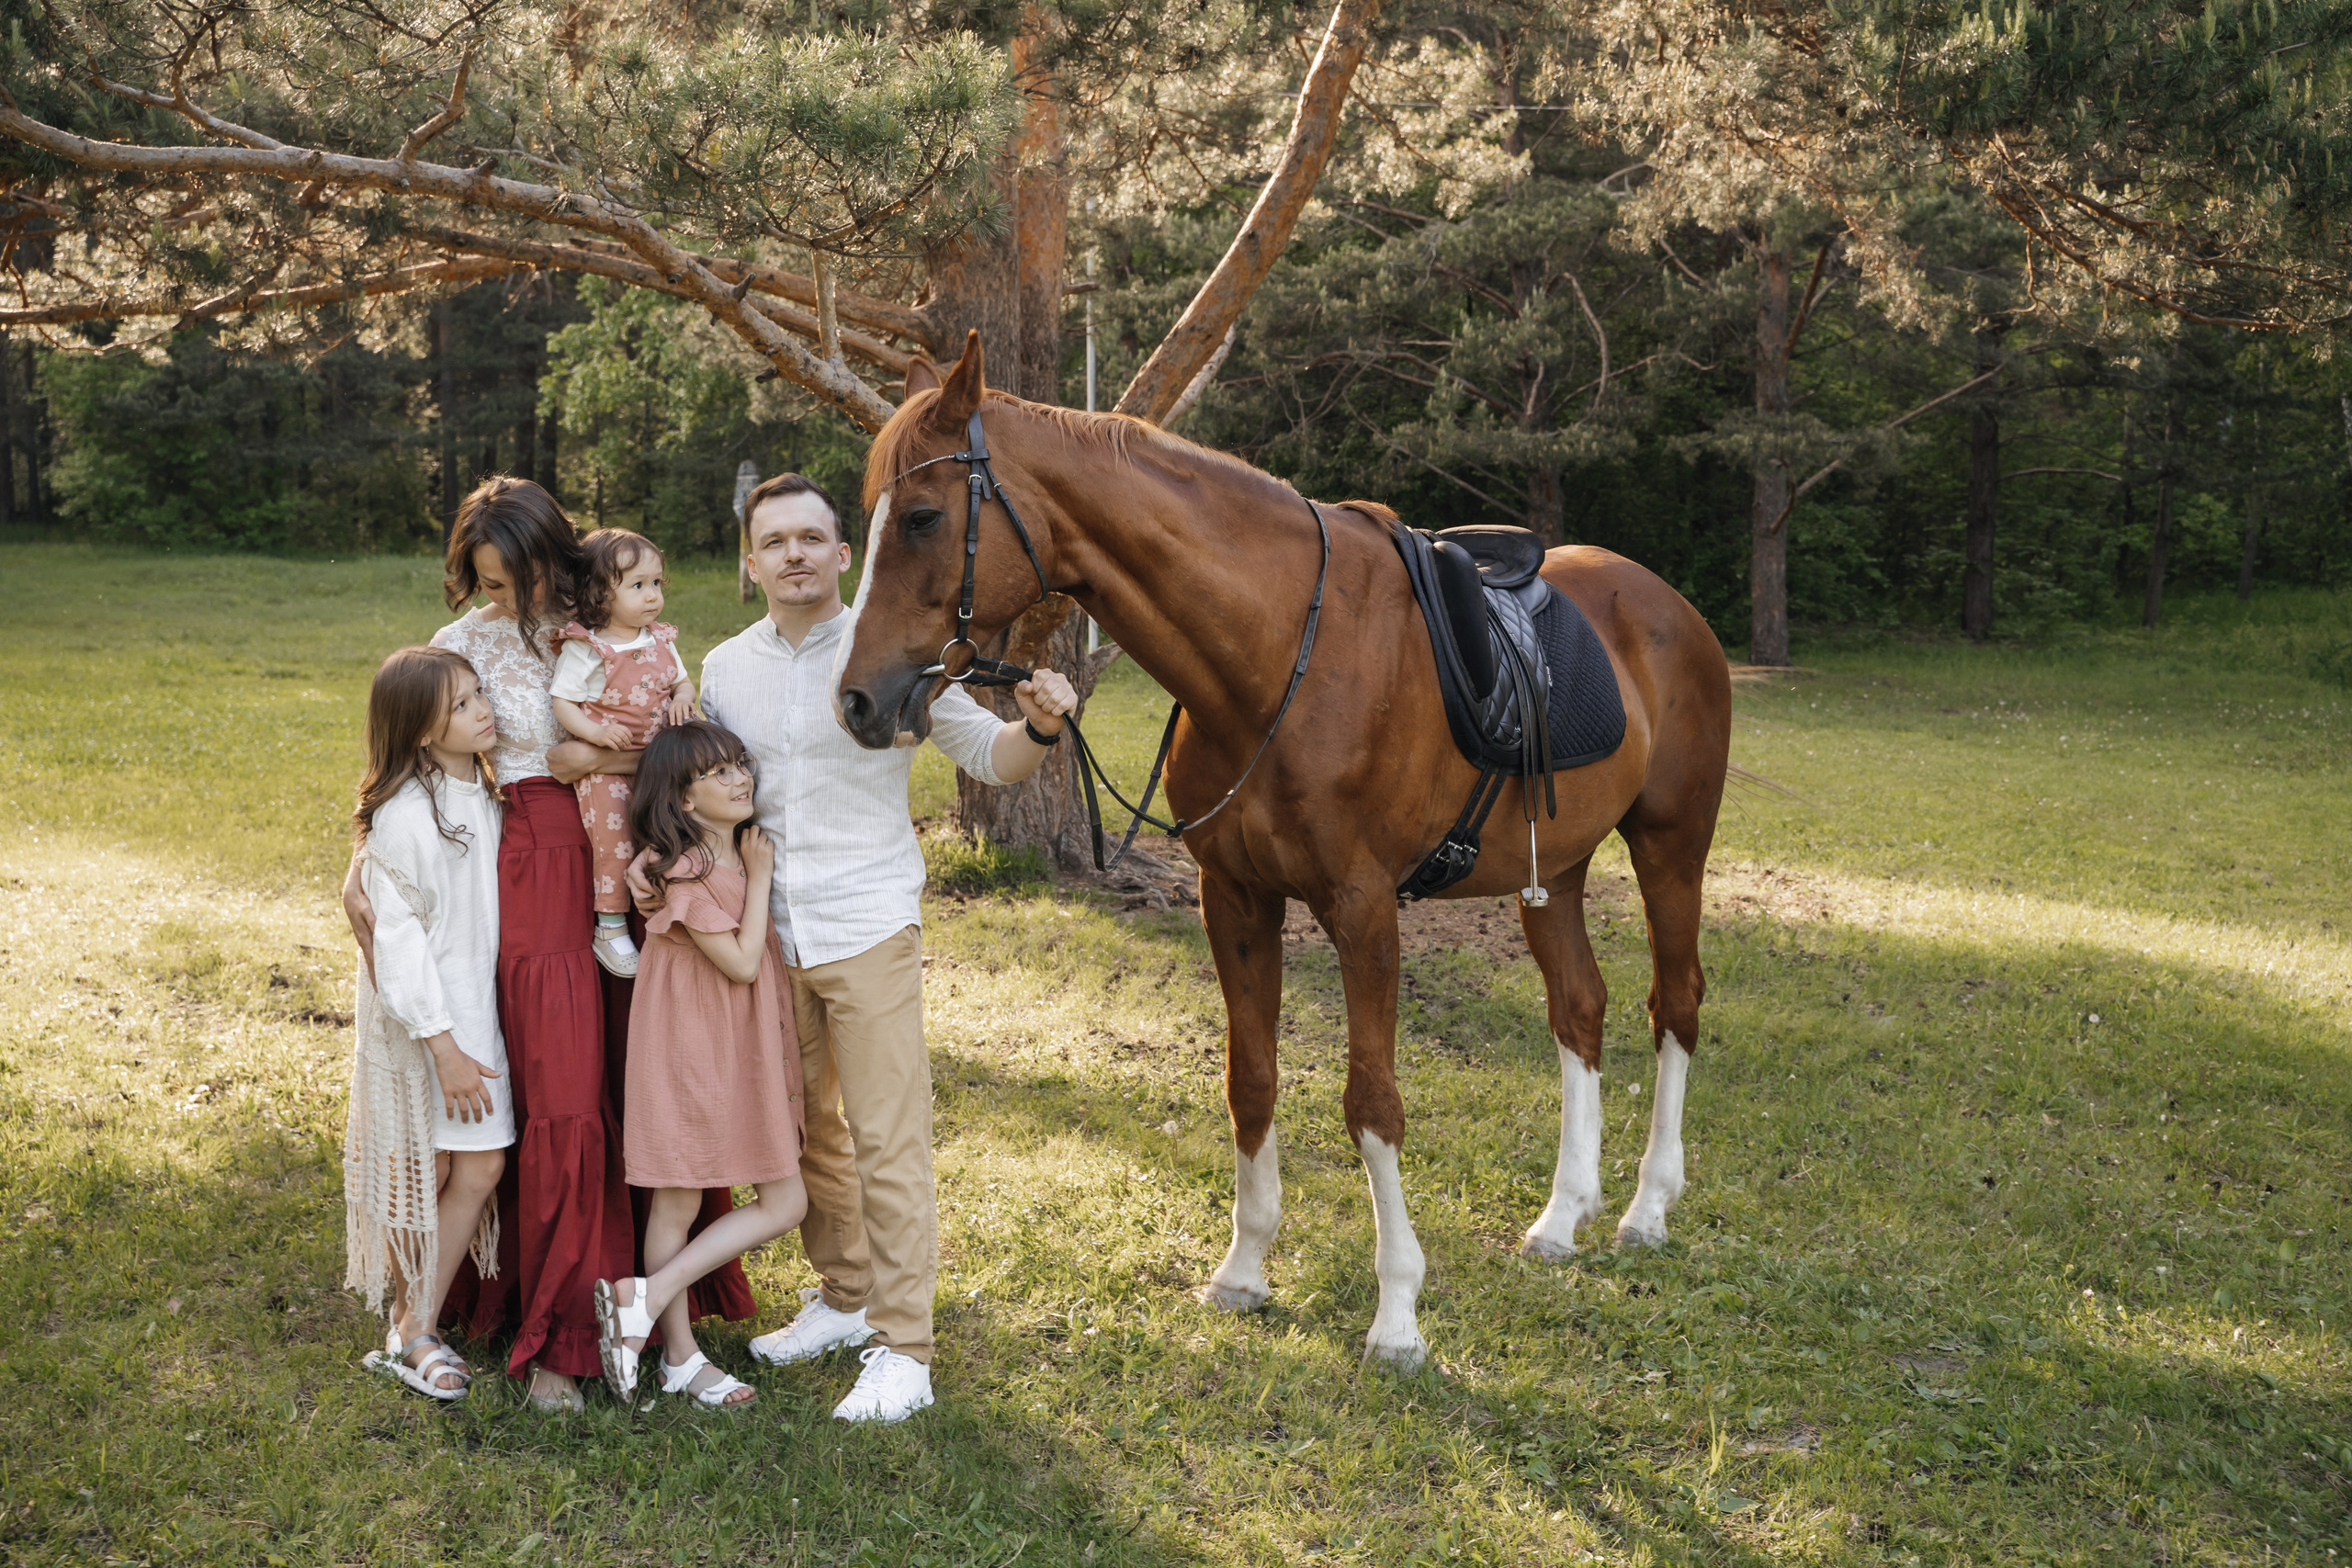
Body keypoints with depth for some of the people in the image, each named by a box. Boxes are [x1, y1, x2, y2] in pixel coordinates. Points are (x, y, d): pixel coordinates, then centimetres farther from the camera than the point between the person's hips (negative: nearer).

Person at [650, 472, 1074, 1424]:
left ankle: (902, 1350, 3)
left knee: (888, 1141, -4)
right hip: (768, 935, 5)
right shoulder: (724, 668, 5)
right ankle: (843, 1298, 35)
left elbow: (989, 756, -4)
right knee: (806, 1130, 17)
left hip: (868, 930, -5)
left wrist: (1041, 728, -25)